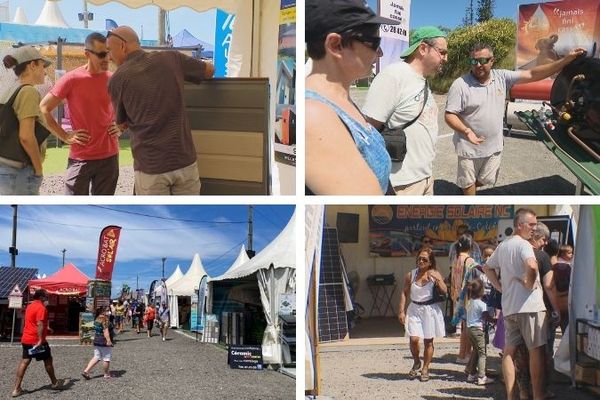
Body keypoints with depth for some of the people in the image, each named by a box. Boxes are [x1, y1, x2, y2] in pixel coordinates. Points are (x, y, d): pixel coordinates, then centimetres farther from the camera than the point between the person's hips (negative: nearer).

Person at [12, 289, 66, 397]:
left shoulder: (30, 306, 16)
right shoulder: (41, 307, -14)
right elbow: (39, 324, -24)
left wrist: (46, 328, 38)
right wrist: (40, 340, -29)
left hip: (26, 339, 8)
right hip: (36, 340, -8)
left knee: (24, 362, 5)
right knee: (48, 360, 8)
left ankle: (16, 388, -2)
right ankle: (55, 383, 21)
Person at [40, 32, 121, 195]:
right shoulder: (72, 79, -9)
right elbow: (43, 109, -5)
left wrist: (121, 126, 6)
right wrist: (65, 135, -9)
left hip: (109, 155, 4)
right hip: (80, 157, -3)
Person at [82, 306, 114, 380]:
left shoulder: (97, 319, 11)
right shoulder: (104, 319, -16)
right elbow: (105, 331, -24)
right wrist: (108, 341, -27)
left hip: (96, 341, 9)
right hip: (104, 342, -9)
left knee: (96, 357, 14)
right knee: (106, 358, 4)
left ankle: (86, 371, 6)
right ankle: (106, 374, 15)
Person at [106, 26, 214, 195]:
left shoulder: (117, 79, -5)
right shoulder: (171, 59, 1)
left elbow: (122, 123, 9)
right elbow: (210, 70, 17)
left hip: (150, 167, -2)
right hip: (185, 160, 2)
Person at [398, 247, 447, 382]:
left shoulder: (434, 274, -2)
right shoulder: (411, 275, 0)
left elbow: (444, 291, -9)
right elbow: (404, 293, 3)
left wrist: (437, 279, -22)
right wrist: (401, 311, -3)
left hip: (430, 309, 0)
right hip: (414, 309, 0)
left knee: (428, 340, 4)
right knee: (414, 339, -12)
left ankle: (425, 368, 18)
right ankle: (416, 363, 15)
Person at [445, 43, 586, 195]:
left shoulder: (501, 77, -5)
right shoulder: (460, 85, -17)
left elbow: (532, 75, -6)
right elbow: (450, 115, -17)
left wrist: (566, 60, -12)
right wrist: (466, 131, -35)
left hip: (494, 145, 4)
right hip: (469, 146, -4)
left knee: (485, 179, 20)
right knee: (468, 182, 13)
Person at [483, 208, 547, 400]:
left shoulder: (502, 246, 16)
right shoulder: (523, 244, -11)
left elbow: (487, 267, 28)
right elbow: (532, 265, -31)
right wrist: (530, 283, -15)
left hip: (508, 307, 8)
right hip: (529, 305, -8)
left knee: (509, 351, 8)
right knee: (536, 350, 0)